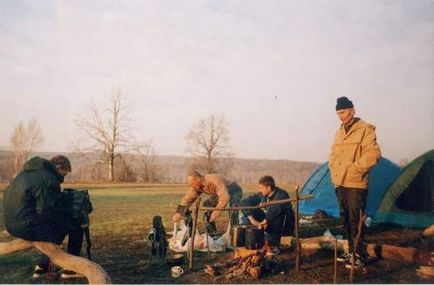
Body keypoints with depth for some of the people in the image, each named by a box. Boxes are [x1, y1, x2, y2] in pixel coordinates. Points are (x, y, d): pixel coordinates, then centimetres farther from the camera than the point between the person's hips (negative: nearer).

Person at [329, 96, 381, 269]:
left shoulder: (365, 129, -7)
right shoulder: (339, 132, 15)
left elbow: (373, 154, -16)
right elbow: (333, 156, 22)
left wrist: (354, 170, -17)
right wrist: (334, 173, 8)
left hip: (356, 185, -7)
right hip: (340, 184, 7)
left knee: (355, 221, -5)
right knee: (346, 220, 14)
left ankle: (358, 256, 2)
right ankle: (351, 251, 26)